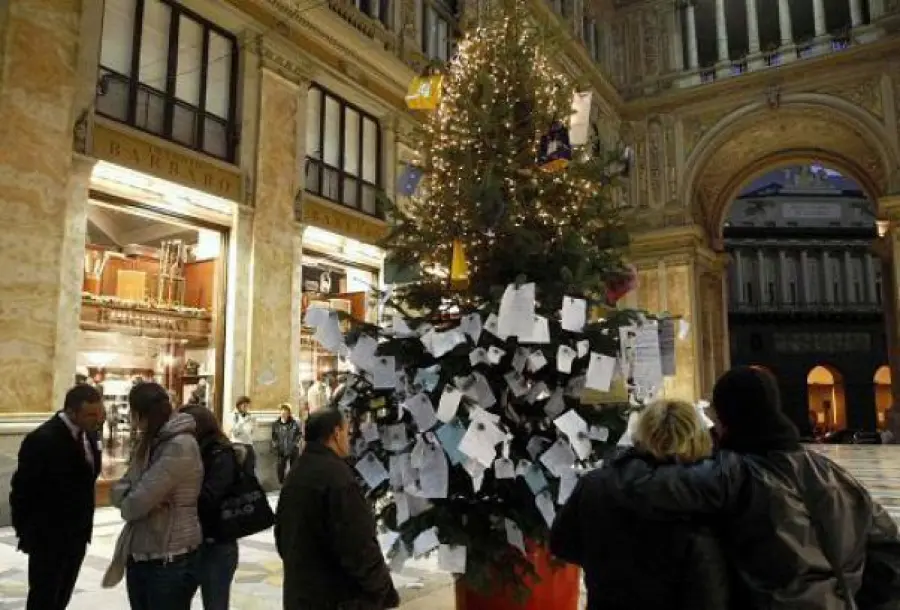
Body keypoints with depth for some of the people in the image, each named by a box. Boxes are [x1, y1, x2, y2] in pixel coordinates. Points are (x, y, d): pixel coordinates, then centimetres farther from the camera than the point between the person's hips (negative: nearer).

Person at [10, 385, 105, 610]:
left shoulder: (89, 432, 0)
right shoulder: (42, 439, -22)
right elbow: (22, 490, -14)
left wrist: (86, 523, 9)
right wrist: (25, 531, -7)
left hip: (77, 534, 7)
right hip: (48, 537, -6)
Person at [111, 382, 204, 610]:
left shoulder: (180, 446, -21)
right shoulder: (149, 443, 9)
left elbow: (136, 504, -22)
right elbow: (119, 489, 8)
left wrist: (126, 503, -1)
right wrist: (131, 496, -13)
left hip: (171, 562, -8)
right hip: (139, 557, 8)